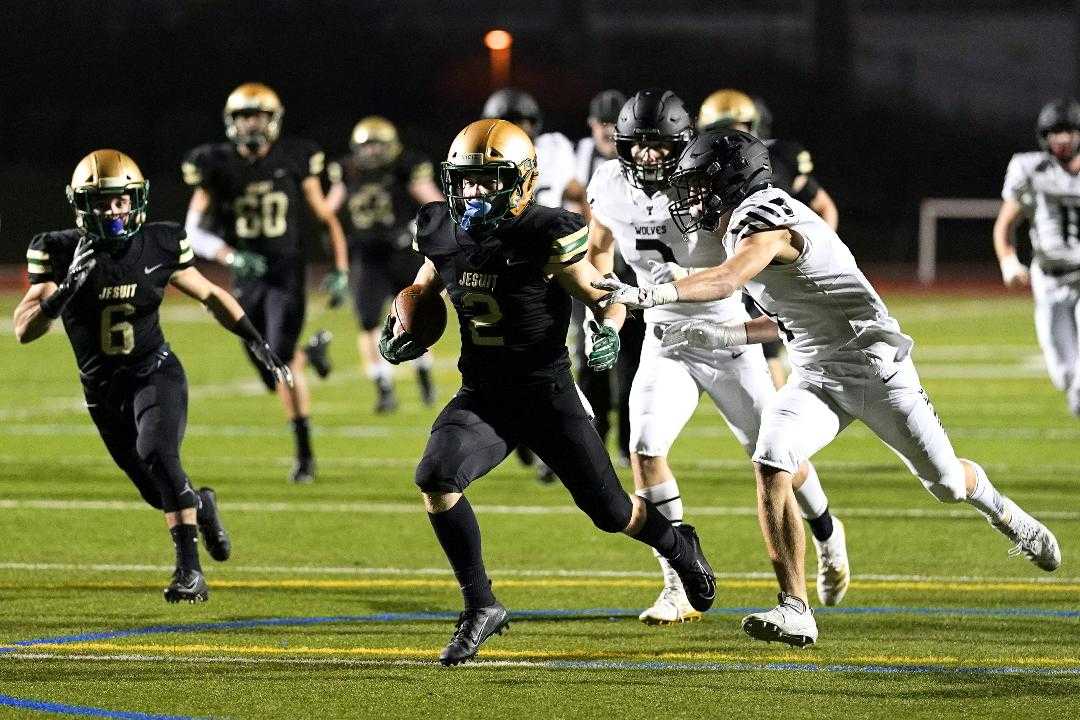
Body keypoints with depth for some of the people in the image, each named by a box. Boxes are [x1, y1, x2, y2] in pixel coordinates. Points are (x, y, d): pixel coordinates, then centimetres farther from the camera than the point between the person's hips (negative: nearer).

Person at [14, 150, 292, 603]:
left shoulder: (159, 246, -10)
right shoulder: (60, 253, -13)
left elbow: (211, 297, 7)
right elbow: (24, 331, -17)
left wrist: (258, 345, 2)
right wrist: (66, 288, -33)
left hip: (155, 374, -2)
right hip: (103, 391, 2)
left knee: (157, 456, -30)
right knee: (159, 494, 11)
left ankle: (189, 571, -27)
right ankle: (200, 507, 48)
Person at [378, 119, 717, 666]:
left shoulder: (545, 238, -17)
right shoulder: (448, 237, -2)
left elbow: (606, 298, -9)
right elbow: (423, 288, 19)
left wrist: (608, 332, -30)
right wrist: (399, 329, -1)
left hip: (547, 395, -4)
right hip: (482, 396, 4)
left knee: (611, 512, 7)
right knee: (435, 478, -25)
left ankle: (679, 546, 44)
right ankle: (481, 607, -10)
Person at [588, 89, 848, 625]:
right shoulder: (611, 189, -7)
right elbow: (600, 248, 15)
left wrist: (687, 278, -40)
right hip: (665, 339, 3)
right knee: (645, 452, -17)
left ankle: (827, 535, 38)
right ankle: (680, 588, -9)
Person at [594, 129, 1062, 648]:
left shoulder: (764, 221, -21)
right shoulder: (744, 229, 9)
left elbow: (728, 281, -42)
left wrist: (646, 295, -52)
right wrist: (724, 337, 8)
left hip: (872, 366, -7)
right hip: (815, 378, 7)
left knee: (946, 482, 7)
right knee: (771, 465, -19)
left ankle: (1003, 513, 43)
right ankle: (795, 610, -20)